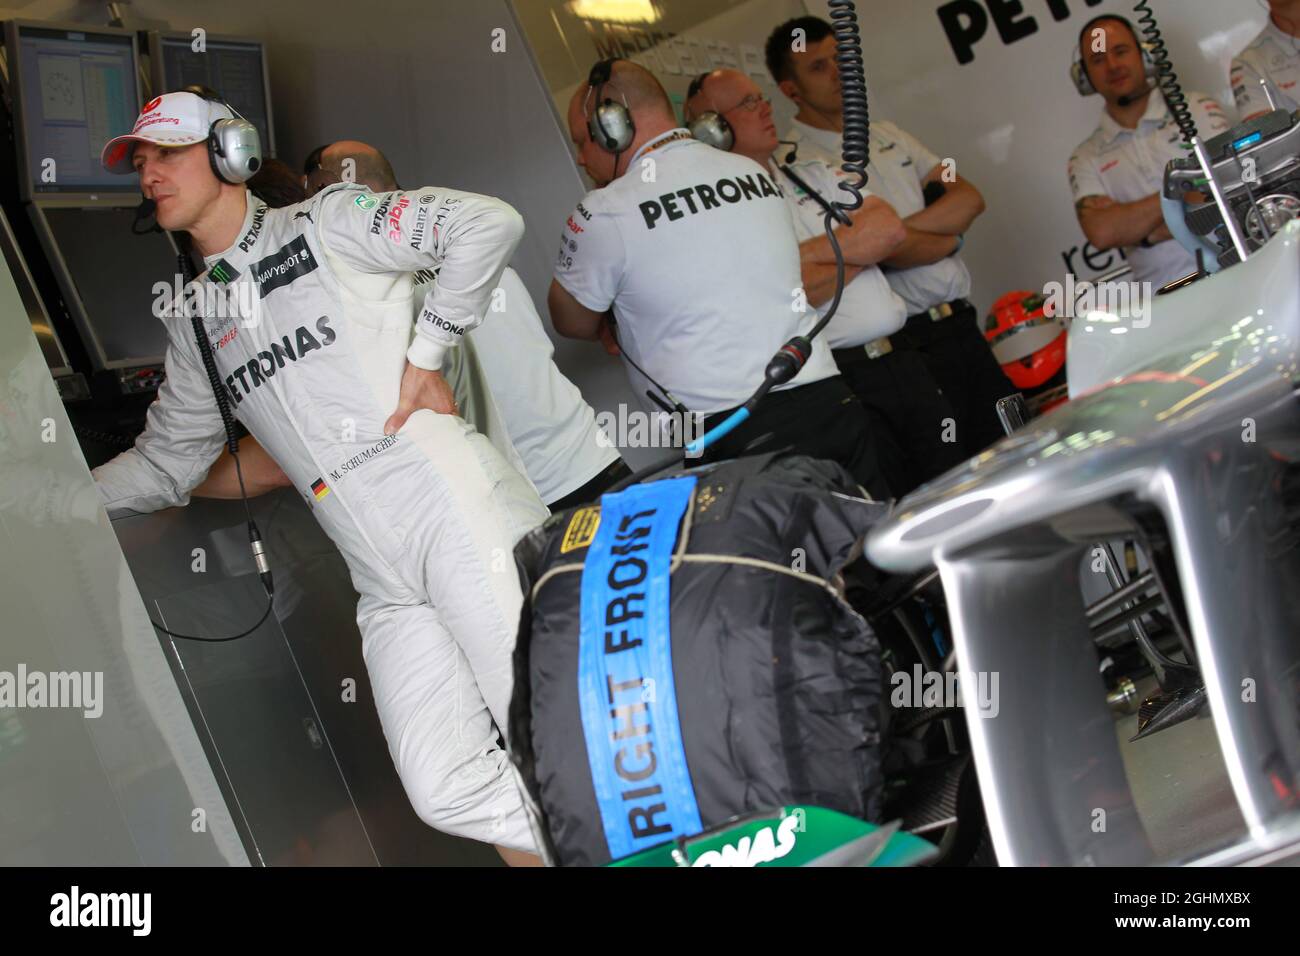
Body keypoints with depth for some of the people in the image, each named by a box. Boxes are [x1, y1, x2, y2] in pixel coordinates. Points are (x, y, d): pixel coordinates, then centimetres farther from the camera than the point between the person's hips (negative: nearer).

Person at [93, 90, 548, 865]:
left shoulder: (327, 221, 3)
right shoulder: (196, 323, 22)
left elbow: (489, 223, -7)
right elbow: (165, 465, 27)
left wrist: (427, 352, -7)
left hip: (457, 515, -5)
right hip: (388, 588, 5)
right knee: (448, 792, -7)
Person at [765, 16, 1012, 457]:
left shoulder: (887, 134, 15)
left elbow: (970, 198, 6)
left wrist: (903, 227, -11)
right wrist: (949, 236, -4)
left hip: (963, 323, 7)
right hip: (911, 345, -7)